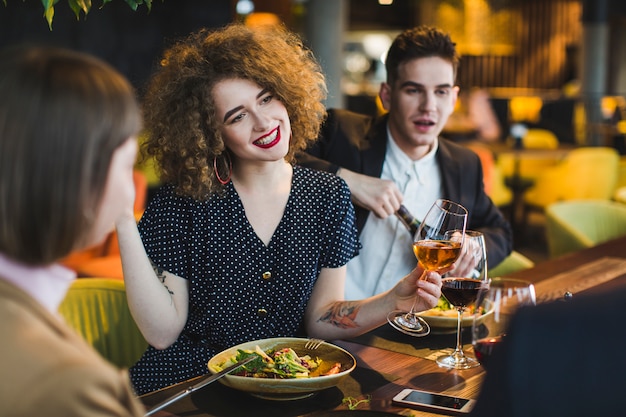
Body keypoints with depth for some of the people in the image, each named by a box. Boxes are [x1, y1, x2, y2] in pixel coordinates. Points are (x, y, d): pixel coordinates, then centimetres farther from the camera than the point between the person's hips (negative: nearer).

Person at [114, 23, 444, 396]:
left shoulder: (329, 195, 1)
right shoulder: (183, 198, -7)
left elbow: (319, 319, 3)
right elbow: (162, 331, -10)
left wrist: (394, 302, -14)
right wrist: (124, 222, -18)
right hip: (182, 384, 0)